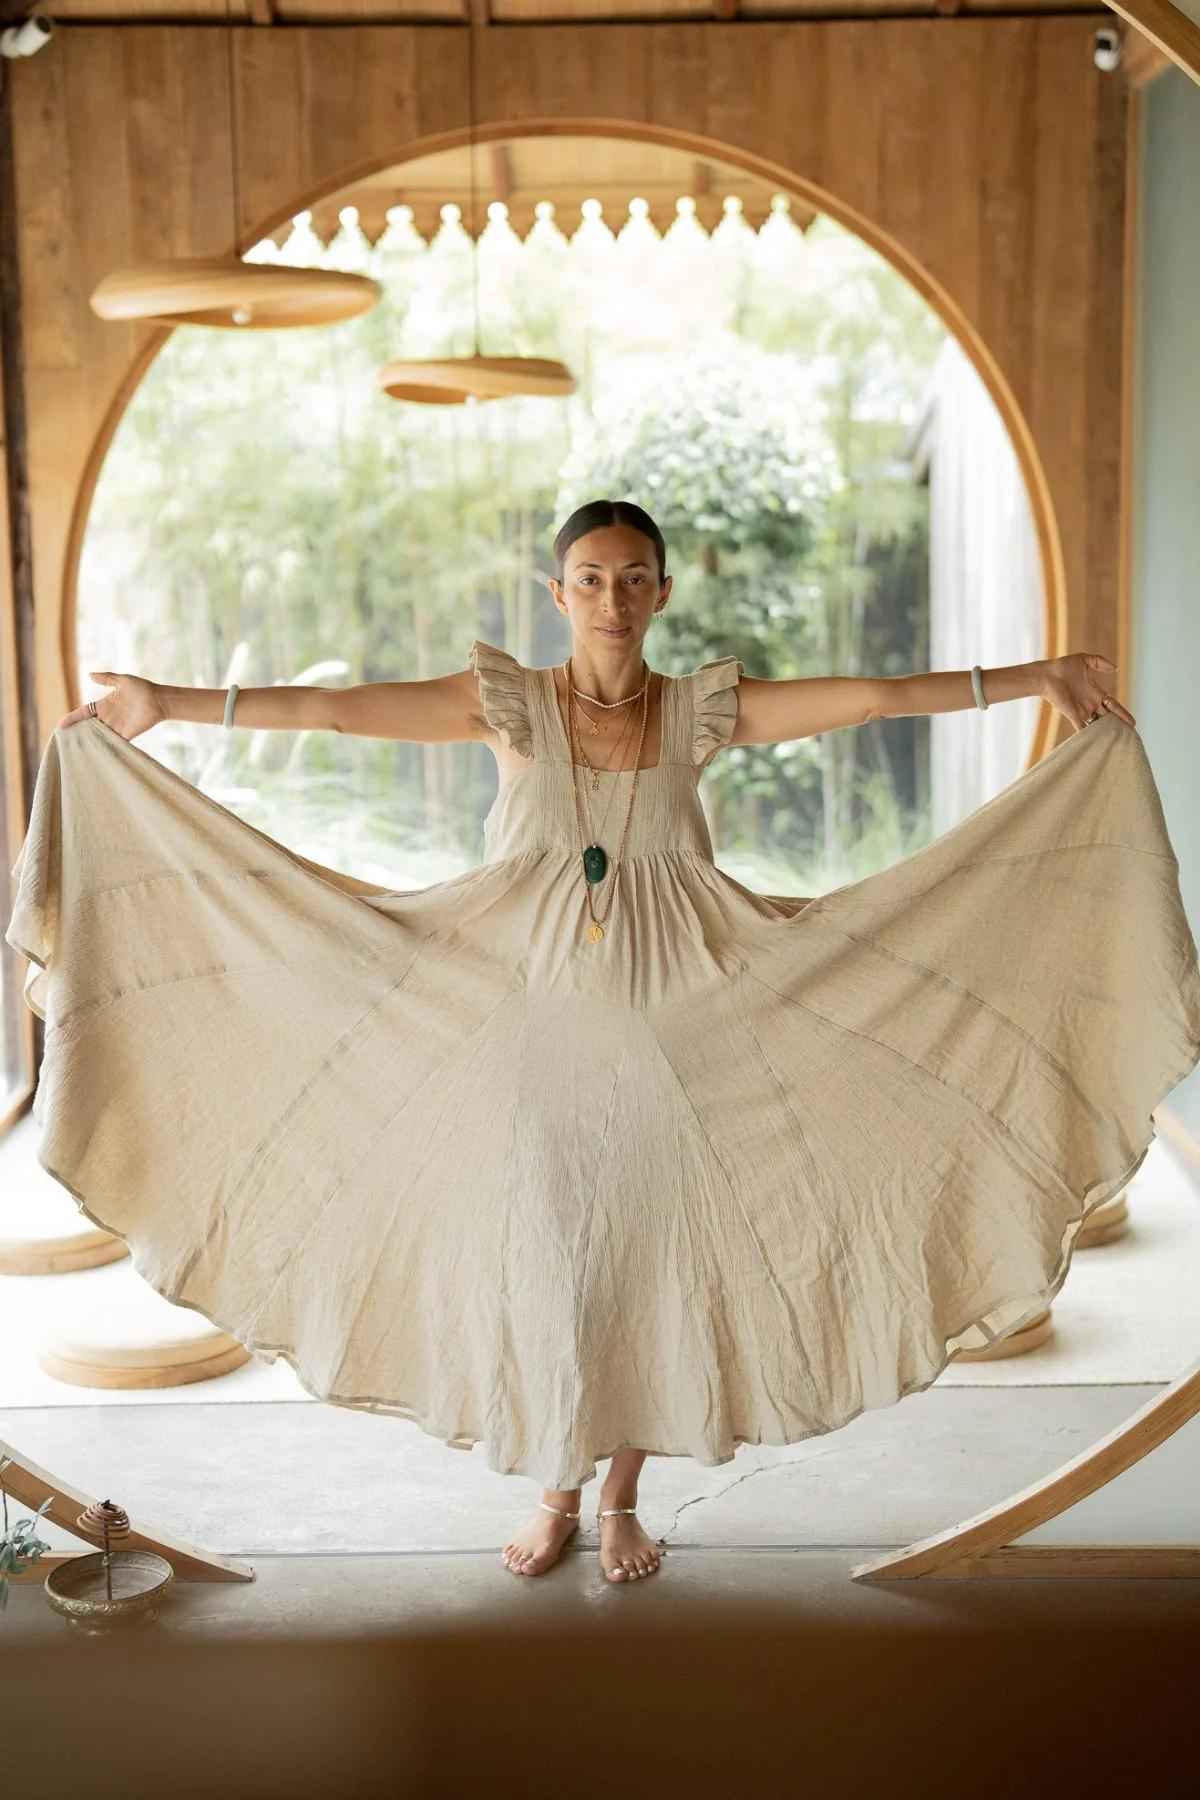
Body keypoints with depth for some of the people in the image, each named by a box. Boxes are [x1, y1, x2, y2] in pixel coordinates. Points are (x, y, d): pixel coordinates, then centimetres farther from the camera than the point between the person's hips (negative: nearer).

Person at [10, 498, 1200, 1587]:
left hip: (663, 1024, 1)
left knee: (646, 1248, 6)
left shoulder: (702, 710, 1)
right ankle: (556, 1496, 24)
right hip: (533, 1018, -1)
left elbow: (869, 698, -4)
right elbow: (335, 710, -9)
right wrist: (168, 705, -14)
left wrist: (1035, 680, -7)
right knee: (539, 1250, 5)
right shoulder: (508, 703, -2)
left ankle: (623, 1500, 25)